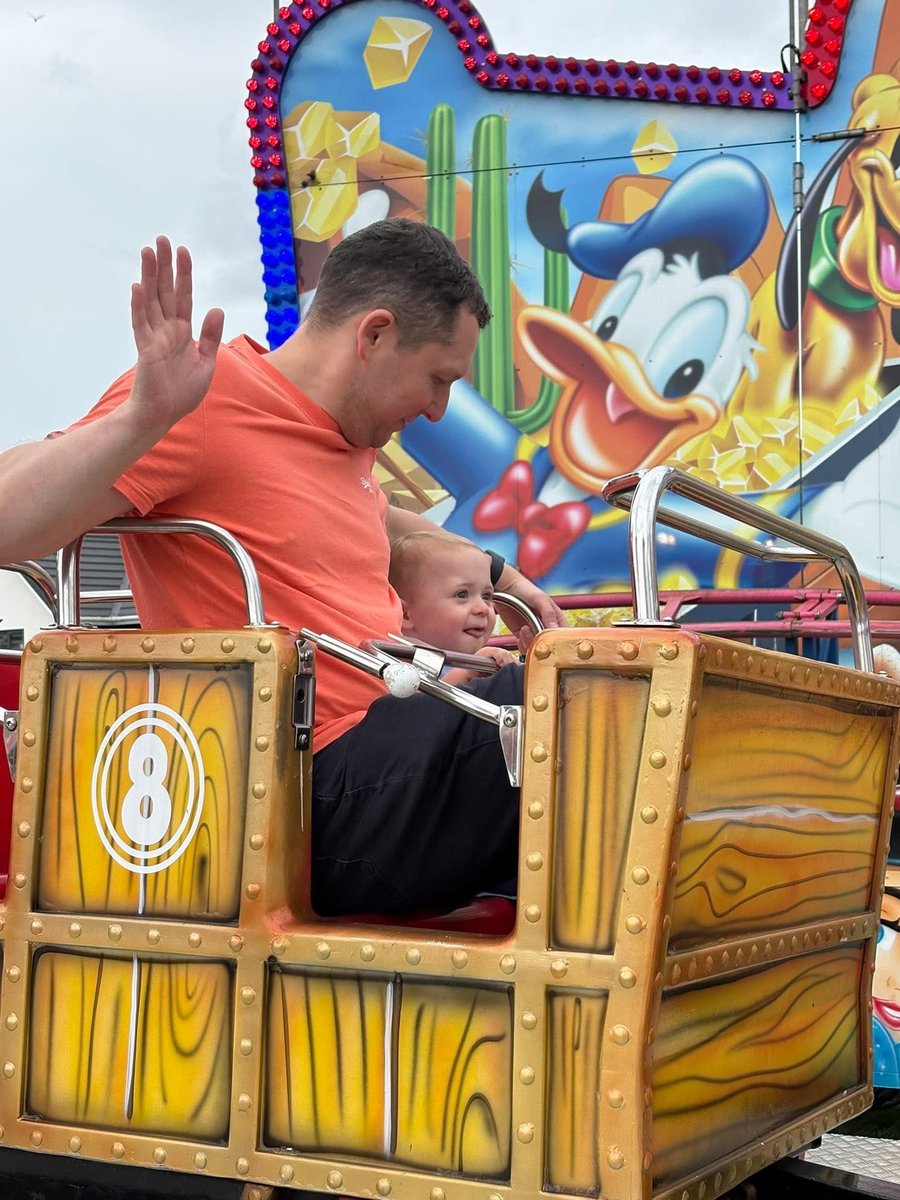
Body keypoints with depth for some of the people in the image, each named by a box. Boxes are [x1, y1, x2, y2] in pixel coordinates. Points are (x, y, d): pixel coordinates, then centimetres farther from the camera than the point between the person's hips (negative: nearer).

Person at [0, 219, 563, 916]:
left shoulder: (339, 432, 21)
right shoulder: (207, 400, -7)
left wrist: (504, 578, 40)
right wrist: (141, 420, -28)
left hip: (396, 747, 10)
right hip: (335, 795, -10)